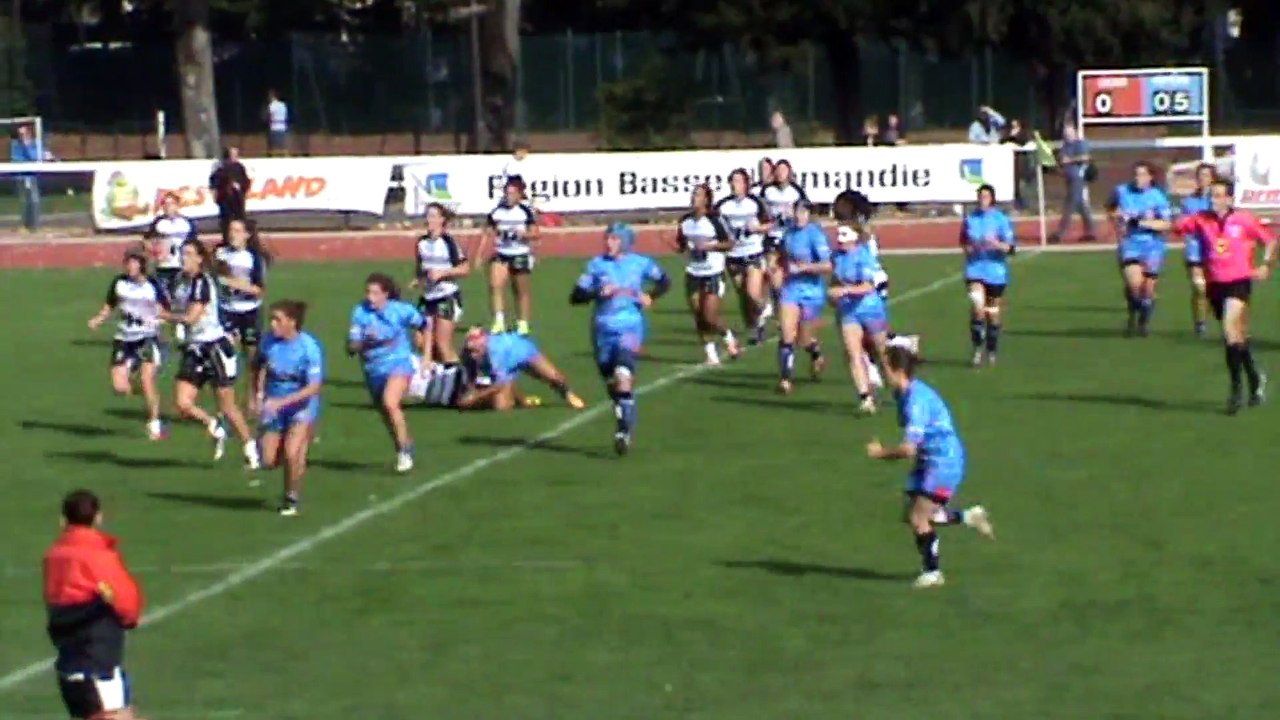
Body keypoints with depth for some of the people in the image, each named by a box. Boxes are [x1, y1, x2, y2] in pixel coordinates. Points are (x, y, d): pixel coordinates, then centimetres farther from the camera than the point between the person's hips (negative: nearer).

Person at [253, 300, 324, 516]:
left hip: (302, 407, -5)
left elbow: (314, 387, -25)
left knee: (292, 453, -20)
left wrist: (281, 402, -32)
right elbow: (260, 366, 13)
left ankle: (292, 499, 5)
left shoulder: (309, 348, -22)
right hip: (273, 406, 5)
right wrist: (258, 395, 2)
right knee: (269, 460, 1)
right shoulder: (269, 341, -9)